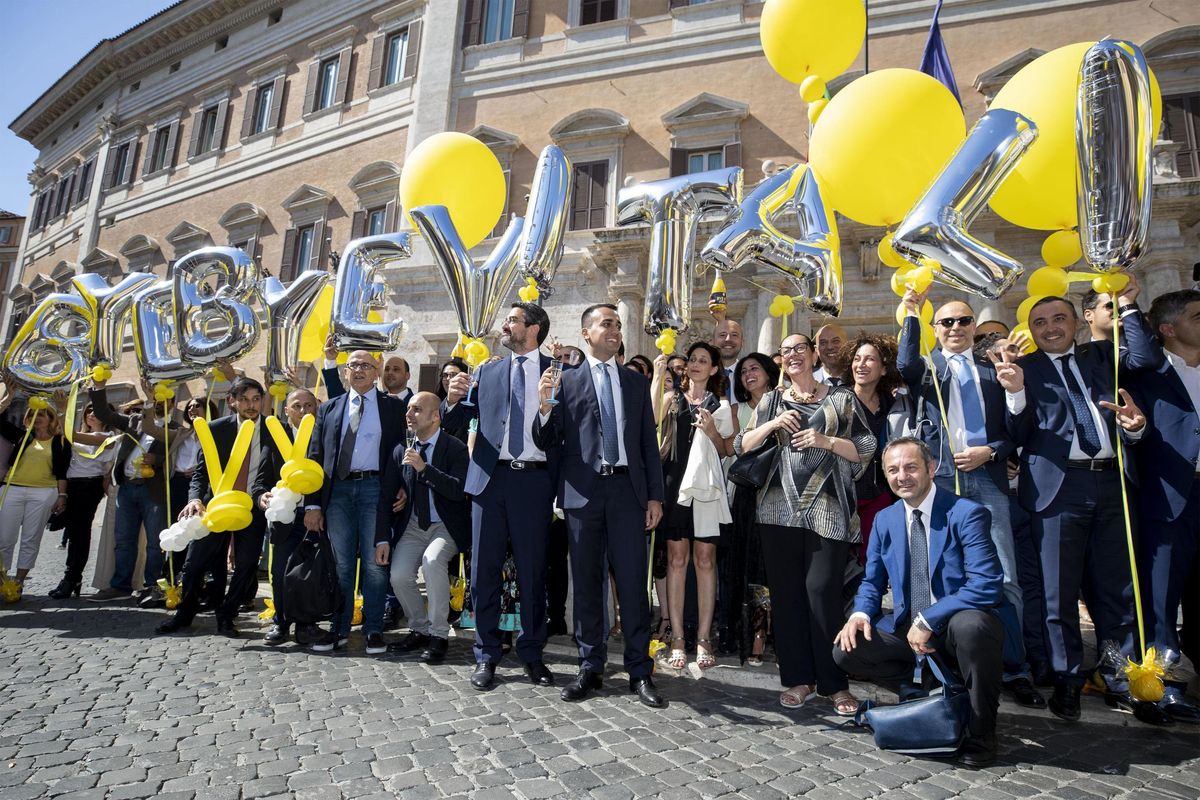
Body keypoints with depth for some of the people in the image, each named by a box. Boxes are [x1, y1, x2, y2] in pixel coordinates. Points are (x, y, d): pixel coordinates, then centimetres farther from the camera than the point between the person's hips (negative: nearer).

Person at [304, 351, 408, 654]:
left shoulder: (393, 407, 7)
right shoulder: (329, 409, 14)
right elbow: (316, 456, 10)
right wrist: (312, 504, 2)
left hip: (375, 488, -2)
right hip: (338, 490, 3)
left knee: (374, 561, 1)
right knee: (341, 563, 7)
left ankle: (374, 630, 10)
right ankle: (339, 629, 17)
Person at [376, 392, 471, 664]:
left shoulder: (455, 448, -12)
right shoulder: (401, 450, 2)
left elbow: (460, 491, -24)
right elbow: (386, 497, 3)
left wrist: (424, 468, -28)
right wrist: (382, 540, -4)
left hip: (446, 526, -4)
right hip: (413, 526, 5)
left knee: (432, 560, -31)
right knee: (399, 576, -14)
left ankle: (438, 635, -14)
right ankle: (420, 629, 13)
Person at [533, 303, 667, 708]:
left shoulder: (636, 382, 12)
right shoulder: (566, 381, 4)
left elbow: (649, 442, 11)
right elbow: (546, 442, 1)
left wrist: (655, 495, 5)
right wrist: (545, 406, -18)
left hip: (628, 488, 1)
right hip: (583, 491, -1)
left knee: (633, 583, 3)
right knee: (587, 583, 9)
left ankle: (640, 671, 13)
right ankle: (590, 668, 21)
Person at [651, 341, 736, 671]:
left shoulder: (721, 405, 15)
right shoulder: (671, 397, 13)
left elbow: (728, 451, 14)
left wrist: (712, 432, -4)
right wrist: (658, 377, -10)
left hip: (705, 483, 1)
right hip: (674, 480, 0)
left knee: (705, 559, 0)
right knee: (677, 558, 0)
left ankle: (704, 638, 8)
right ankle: (677, 638, 6)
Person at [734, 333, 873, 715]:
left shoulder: (840, 397, 7)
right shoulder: (772, 401, 14)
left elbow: (868, 448, 4)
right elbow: (741, 445, 9)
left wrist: (827, 441, -10)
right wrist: (773, 424, -5)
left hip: (827, 510, -2)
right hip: (780, 510, 3)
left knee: (822, 591, -6)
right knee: (786, 593, 4)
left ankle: (834, 683, 9)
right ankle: (797, 678, 17)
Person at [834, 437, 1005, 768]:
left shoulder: (966, 513, -13)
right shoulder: (884, 520, 5)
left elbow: (988, 585, -23)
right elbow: (872, 582, 11)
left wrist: (928, 619, -25)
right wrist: (860, 614, -11)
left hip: (961, 628, -5)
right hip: (906, 629, 5)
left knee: (971, 624, -38)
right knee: (846, 649, -15)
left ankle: (982, 729, -11)